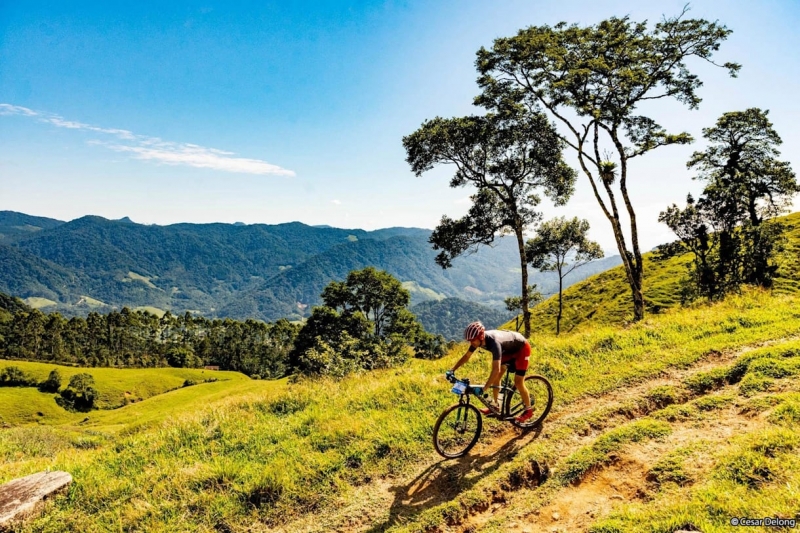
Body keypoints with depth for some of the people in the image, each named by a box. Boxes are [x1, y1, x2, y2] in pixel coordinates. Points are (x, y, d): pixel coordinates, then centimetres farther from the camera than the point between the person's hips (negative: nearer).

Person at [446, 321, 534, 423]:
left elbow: (496, 369, -47)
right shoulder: (478, 340, -19)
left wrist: (483, 389, -51)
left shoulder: (493, 342, -42)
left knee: (518, 382, -7)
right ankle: (495, 406, 16)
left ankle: (528, 410, 12)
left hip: (521, 348, -8)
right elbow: (466, 356, -4)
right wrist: (452, 370, -11)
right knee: (496, 376, 4)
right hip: (508, 349, 8)